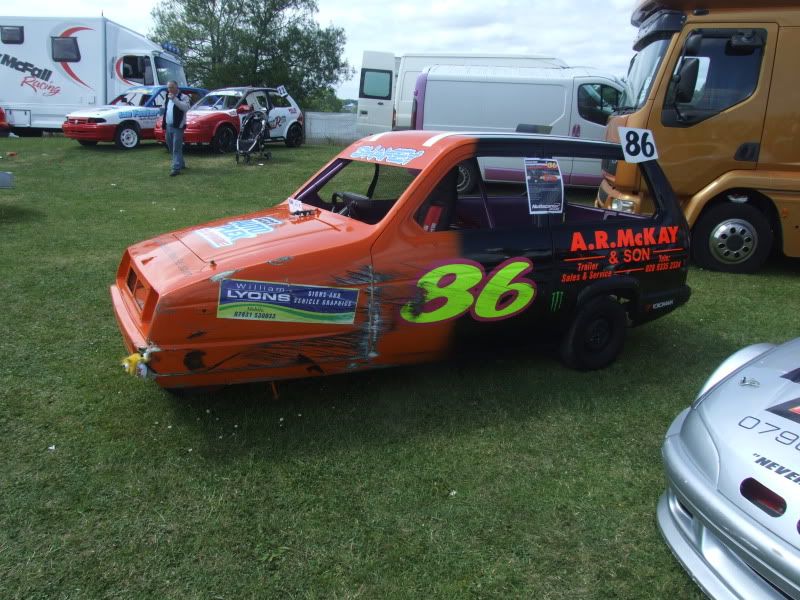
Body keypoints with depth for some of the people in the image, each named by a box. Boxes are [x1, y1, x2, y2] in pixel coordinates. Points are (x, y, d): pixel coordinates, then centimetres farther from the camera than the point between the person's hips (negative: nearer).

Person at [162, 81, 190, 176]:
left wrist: (174, 99, -28)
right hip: (168, 126, 8)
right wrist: (164, 125, 18)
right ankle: (181, 164, 27)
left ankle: (176, 168, -11)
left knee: (177, 148, -10)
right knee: (171, 148, 13)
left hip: (178, 127, -8)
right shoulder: (168, 98, 19)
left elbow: (185, 107, -24)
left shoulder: (183, 97, -5)